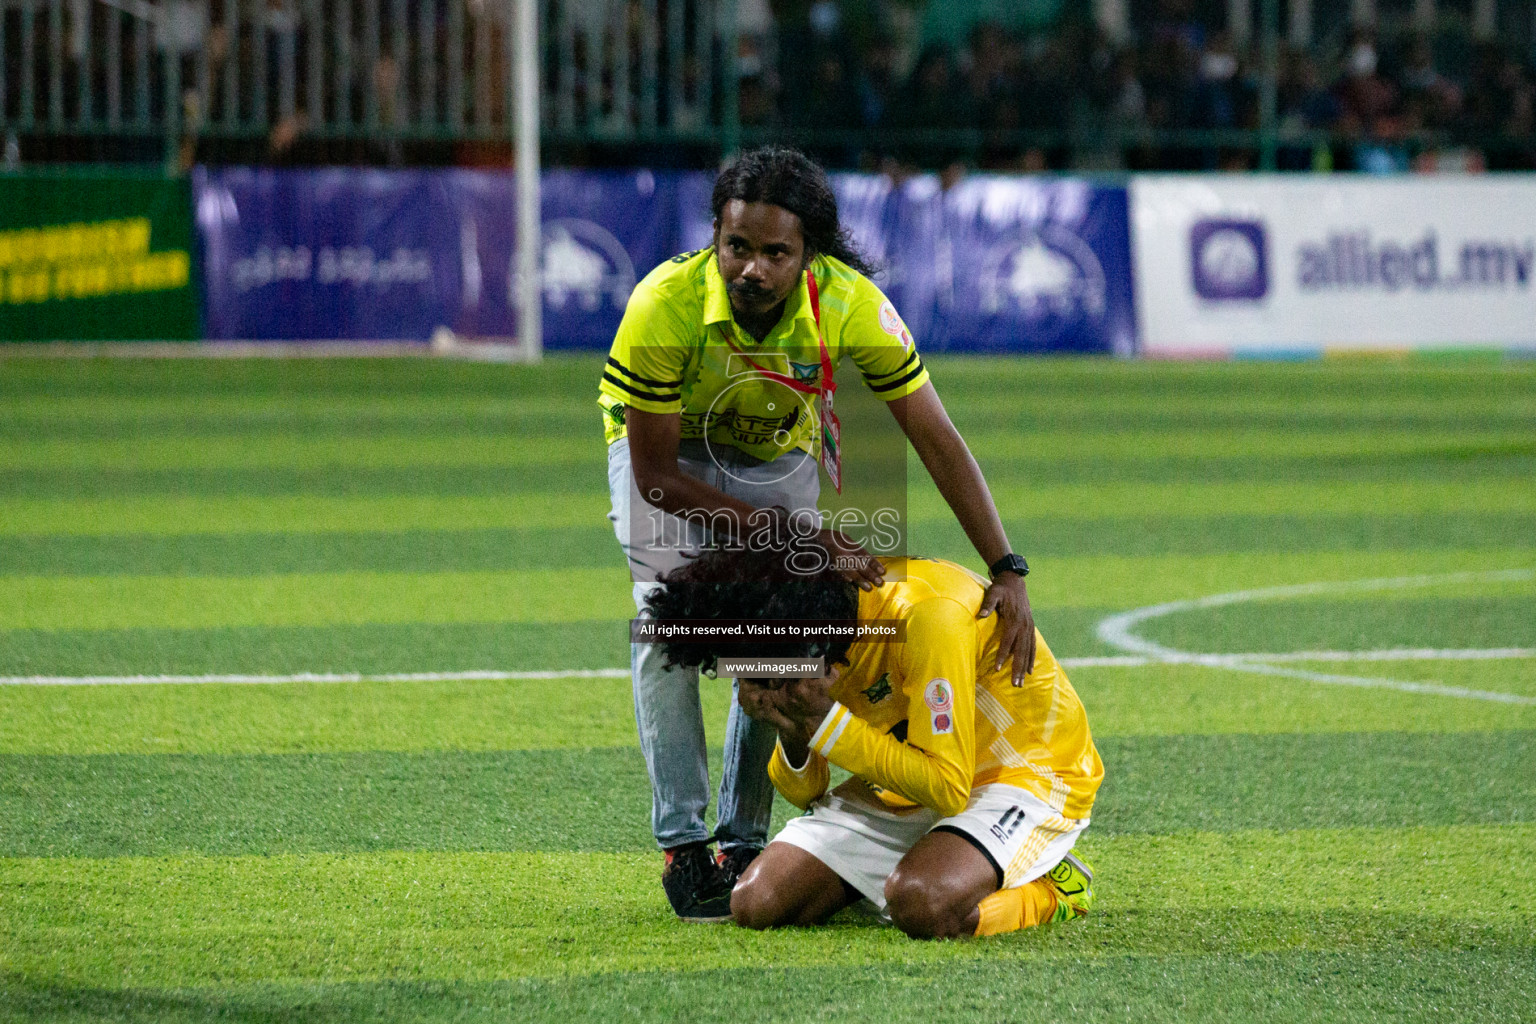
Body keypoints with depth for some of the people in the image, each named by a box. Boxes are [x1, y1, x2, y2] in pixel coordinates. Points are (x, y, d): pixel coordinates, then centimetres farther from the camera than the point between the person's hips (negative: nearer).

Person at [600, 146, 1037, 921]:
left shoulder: (850, 305, -34)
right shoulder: (664, 306, -39)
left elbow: (937, 441, -26)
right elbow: (655, 473, -29)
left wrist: (1007, 572, -33)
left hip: (778, 456, 2)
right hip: (669, 449, -2)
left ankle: (743, 842, 5)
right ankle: (681, 846, -15)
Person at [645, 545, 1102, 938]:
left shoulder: (926, 615, -30)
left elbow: (948, 789, -29)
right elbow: (804, 793, 2)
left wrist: (824, 722, -28)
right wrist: (792, 736, -20)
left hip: (1026, 774, -7)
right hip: (903, 785, 7)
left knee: (919, 903, -36)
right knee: (756, 904, -8)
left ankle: (1050, 886, -6)